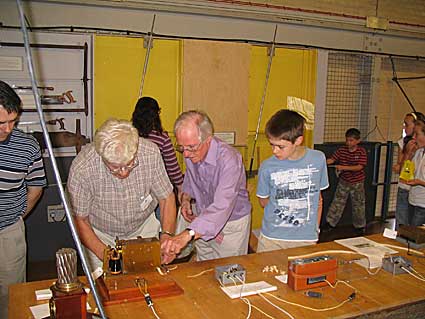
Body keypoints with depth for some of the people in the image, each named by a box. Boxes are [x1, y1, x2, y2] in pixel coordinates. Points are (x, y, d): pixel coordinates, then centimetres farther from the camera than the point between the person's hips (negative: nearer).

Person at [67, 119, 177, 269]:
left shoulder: (150, 153, -25)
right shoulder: (81, 168, -29)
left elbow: (166, 197, -11)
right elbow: (79, 219, -16)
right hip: (101, 235, -1)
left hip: (144, 228, 1)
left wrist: (166, 235, -25)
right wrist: (104, 254, -26)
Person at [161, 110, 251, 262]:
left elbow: (222, 207, -44)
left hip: (232, 223, -6)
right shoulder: (191, 154, -12)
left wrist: (187, 235, -54)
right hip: (203, 222, 6)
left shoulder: (228, 159, -33)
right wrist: (185, 197, -8)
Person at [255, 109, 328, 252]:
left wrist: (316, 228, 10)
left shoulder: (318, 159, -5)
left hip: (306, 239, 1)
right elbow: (263, 202, 2)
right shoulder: (267, 167, -11)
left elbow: (318, 196, 8)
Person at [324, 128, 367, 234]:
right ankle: (331, 223, 17)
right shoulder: (342, 150, -4)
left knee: (358, 204, 10)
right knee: (337, 202, 6)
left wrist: (344, 167, -31)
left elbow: (359, 167, -21)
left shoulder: (361, 151, -12)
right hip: (343, 181, 2)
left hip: (357, 183, -2)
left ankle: (360, 226, 26)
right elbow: (331, 159, -8)